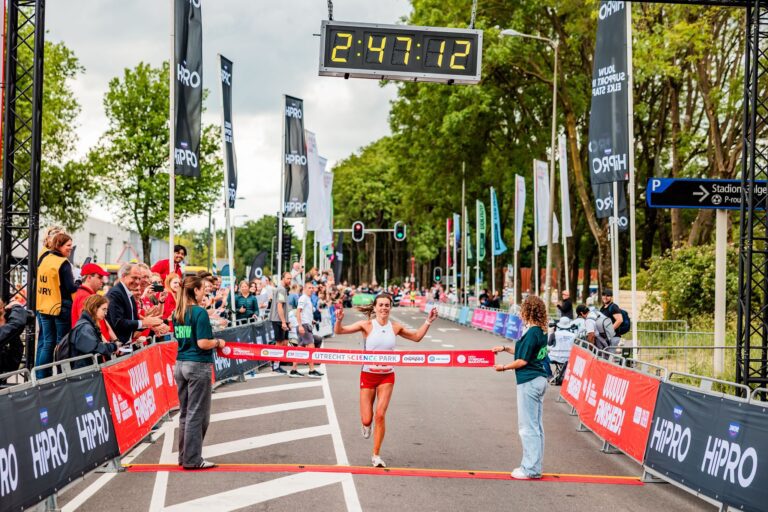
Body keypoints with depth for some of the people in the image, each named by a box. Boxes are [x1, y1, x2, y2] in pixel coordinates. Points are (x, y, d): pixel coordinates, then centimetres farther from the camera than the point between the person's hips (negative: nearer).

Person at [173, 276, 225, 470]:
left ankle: (184, 456, 20)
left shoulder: (177, 313, 8)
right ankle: (193, 459, 3)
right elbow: (203, 343, -20)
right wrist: (218, 342, -2)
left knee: (184, 412, 14)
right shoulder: (200, 312, -15)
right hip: (198, 366, -8)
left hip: (180, 364, 8)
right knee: (197, 414, -1)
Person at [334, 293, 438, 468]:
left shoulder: (395, 327, -1)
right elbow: (339, 331, -14)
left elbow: (417, 337, 15)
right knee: (367, 419, 1)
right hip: (368, 375, -1)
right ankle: (366, 425, 41)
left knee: (380, 415, -7)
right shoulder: (367, 325, -10)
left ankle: (376, 455, 6)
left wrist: (428, 321, 3)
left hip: (387, 376, 1)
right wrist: (339, 320, -35)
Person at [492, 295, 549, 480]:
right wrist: (505, 348, 19)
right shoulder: (542, 331, 8)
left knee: (528, 426, -2)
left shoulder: (532, 333, -18)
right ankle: (534, 466, 21)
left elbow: (523, 361, -16)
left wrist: (504, 367, -3)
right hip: (540, 380, 9)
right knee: (537, 425, 13)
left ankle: (530, 469, 4)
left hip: (529, 382, -9)